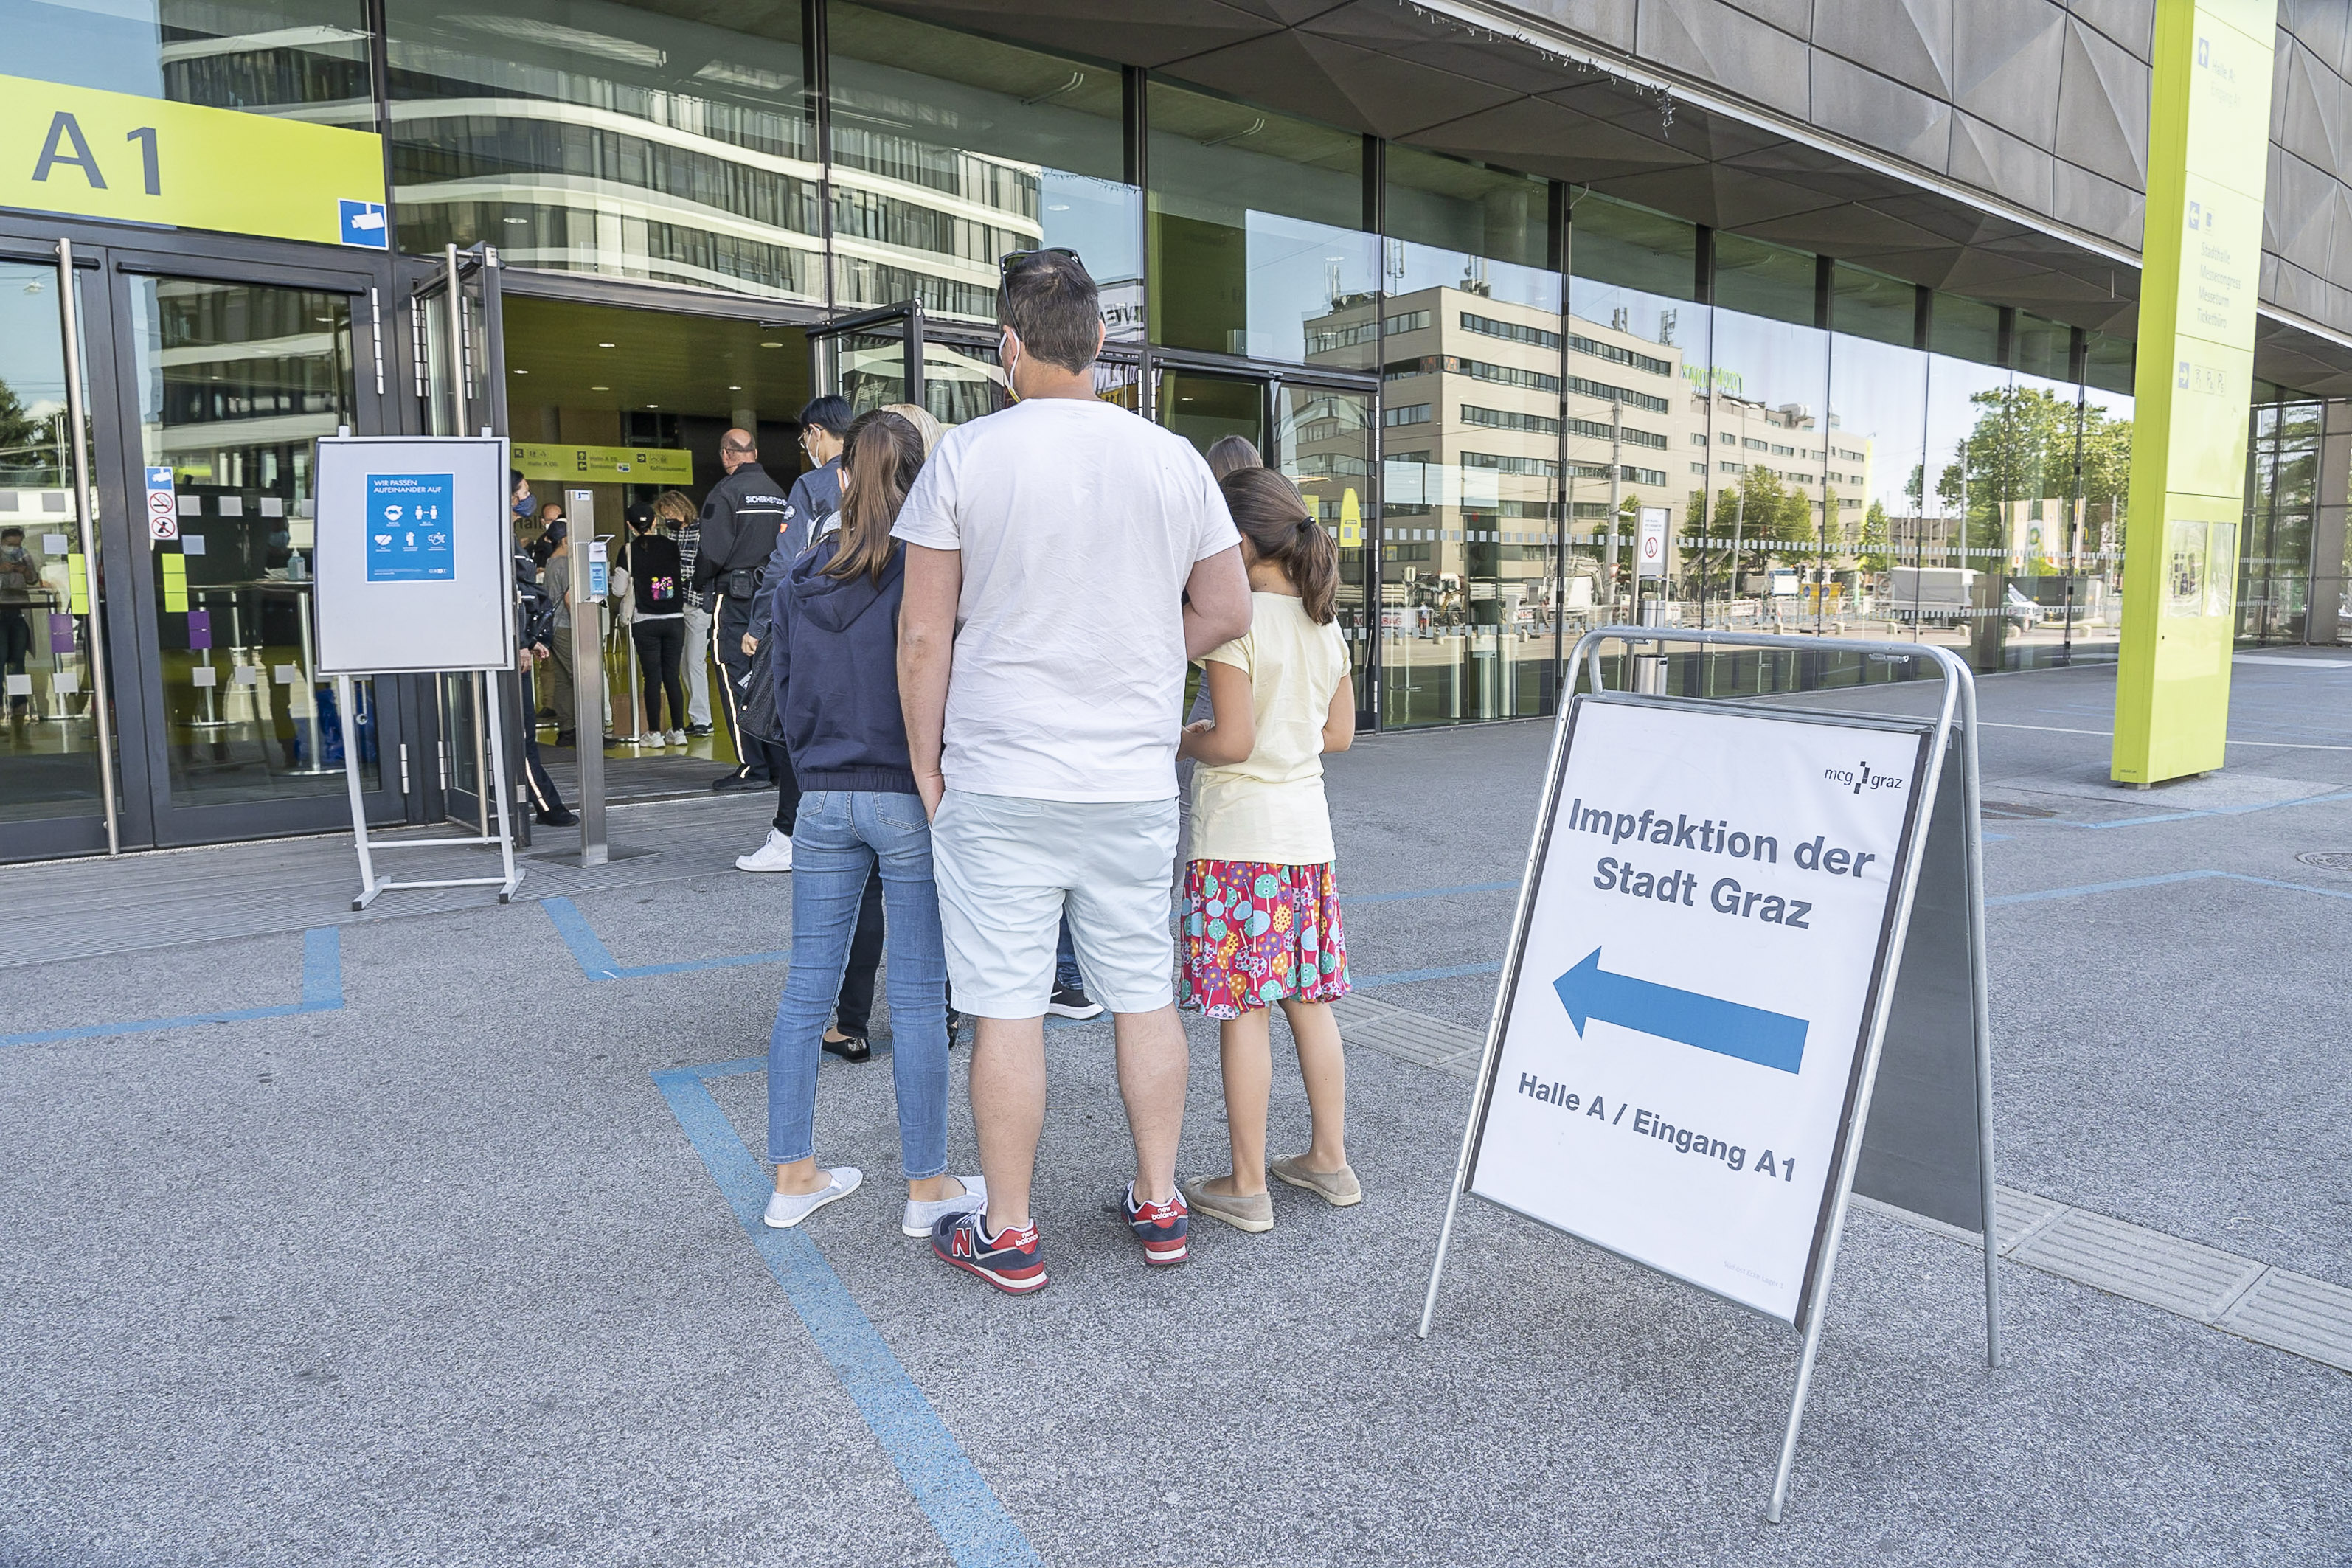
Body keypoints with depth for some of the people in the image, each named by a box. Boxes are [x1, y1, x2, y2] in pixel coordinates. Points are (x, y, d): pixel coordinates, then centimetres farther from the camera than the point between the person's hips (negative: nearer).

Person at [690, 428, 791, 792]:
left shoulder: (725, 492, -10)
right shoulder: (778, 492, 11)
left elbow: (713, 552, -14)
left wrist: (701, 581, 3)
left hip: (735, 597, -6)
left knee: (735, 679, -3)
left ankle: (752, 767, -5)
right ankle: (782, 761, 13)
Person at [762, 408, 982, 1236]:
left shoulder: (800, 581, 5)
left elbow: (786, 696, 11)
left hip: (823, 801, 5)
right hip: (911, 801, -5)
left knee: (807, 987, 11)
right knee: (917, 996, 3)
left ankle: (794, 1175, 21)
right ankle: (928, 1186, 13)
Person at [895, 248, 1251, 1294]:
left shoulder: (966, 455, -7)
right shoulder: (1173, 458, 2)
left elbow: (923, 635, -6)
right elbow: (1228, 610, 8)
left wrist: (925, 761, 5)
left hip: (999, 783, -3)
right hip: (1135, 781, 3)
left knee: (1008, 1008, 5)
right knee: (1144, 993, 14)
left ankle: (1007, 1236, 17)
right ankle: (1159, 1207, 26)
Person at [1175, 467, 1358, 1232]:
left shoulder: (1233, 621, -14)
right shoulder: (1325, 624, 8)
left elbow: (1233, 742, -19)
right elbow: (1339, 732, 13)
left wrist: (1183, 740, 0)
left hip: (1239, 835, -7)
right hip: (1307, 831, 7)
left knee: (1241, 1009, 0)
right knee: (1310, 1001, 15)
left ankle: (1247, 1185, 8)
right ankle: (1330, 1160, 25)